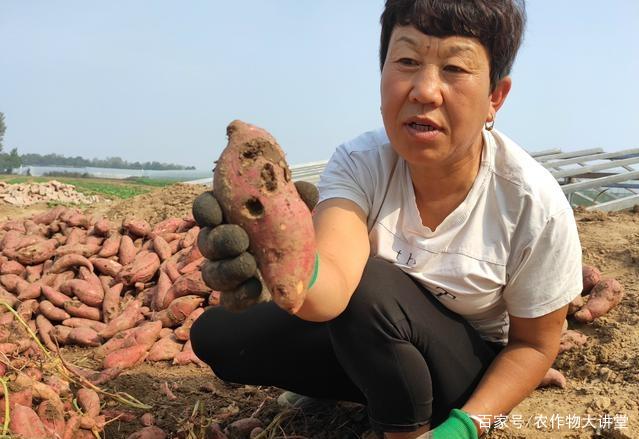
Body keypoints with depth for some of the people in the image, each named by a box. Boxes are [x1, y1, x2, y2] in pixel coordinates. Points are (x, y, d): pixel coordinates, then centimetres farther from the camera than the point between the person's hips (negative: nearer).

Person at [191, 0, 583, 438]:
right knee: (216, 333, -10)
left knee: (371, 286, -33)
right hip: (373, 352, 3)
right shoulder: (360, 163, -21)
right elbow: (332, 280, -41)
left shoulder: (535, 205, -24)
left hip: (471, 372, -3)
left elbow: (534, 345, -10)